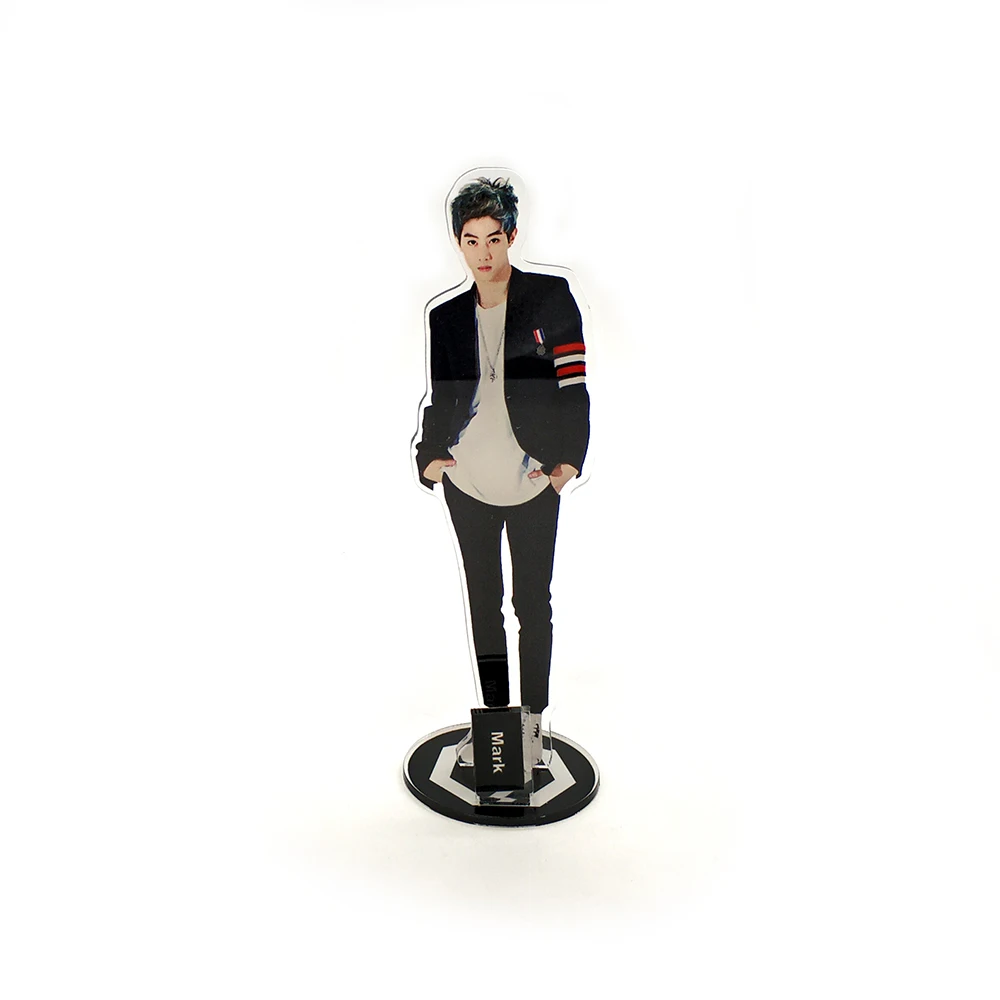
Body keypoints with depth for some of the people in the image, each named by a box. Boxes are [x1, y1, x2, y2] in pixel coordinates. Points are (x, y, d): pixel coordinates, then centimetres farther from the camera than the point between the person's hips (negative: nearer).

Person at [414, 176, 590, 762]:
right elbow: (439, 396, 14)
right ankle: (494, 711, 26)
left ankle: (534, 718, 20)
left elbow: (574, 384, -5)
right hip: (466, 479, 3)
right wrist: (429, 455, 0)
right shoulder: (447, 316, 9)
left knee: (533, 601, 6)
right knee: (482, 600, 12)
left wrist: (568, 459, -13)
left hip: (533, 479, -3)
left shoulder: (551, 297, -2)